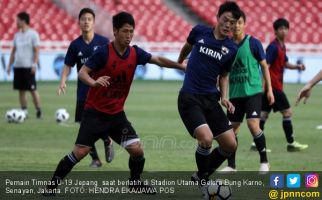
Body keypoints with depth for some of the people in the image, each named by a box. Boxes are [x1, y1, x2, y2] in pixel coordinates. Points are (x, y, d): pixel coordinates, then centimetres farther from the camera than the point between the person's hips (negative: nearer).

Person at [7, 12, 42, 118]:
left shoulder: (33, 34, -4)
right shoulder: (17, 35, 14)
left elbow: (36, 50, -7)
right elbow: (13, 51, 18)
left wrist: (34, 64, -15)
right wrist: (9, 65, 13)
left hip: (28, 66, -6)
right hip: (18, 66, 6)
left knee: (32, 89, -4)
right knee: (21, 90, 5)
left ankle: (38, 110, 4)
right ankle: (24, 111, 9)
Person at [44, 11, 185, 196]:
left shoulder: (135, 53, -2)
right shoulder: (104, 53, -17)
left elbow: (159, 60, 8)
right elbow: (82, 73, -21)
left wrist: (181, 66, -1)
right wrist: (94, 82, -40)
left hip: (117, 114, 4)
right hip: (95, 112, -4)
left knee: (137, 149, -7)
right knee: (80, 151, -11)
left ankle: (135, 182, 20)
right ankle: (53, 184, 4)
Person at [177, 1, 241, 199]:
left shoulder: (231, 49, 2)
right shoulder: (200, 31, -4)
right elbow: (187, 46, 20)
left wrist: (224, 97, 0)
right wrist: (179, 62, 36)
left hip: (211, 99, 4)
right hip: (189, 98, -4)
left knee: (230, 145, -3)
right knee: (206, 139, -24)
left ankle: (202, 176, 21)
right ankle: (203, 181, 1)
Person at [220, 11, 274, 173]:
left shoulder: (253, 43, -6)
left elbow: (264, 66, 0)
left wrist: (269, 89, -4)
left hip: (253, 91, -5)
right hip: (235, 93, 5)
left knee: (253, 125, -17)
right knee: (232, 128, 7)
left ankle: (264, 162, -3)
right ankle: (231, 165, 18)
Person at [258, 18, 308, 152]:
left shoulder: (282, 46, 14)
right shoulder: (273, 47, -15)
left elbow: (285, 63, 27)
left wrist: (297, 66, 9)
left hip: (276, 86, 9)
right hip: (274, 85, -9)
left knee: (264, 114, 7)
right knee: (287, 112, -4)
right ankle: (291, 143, 2)